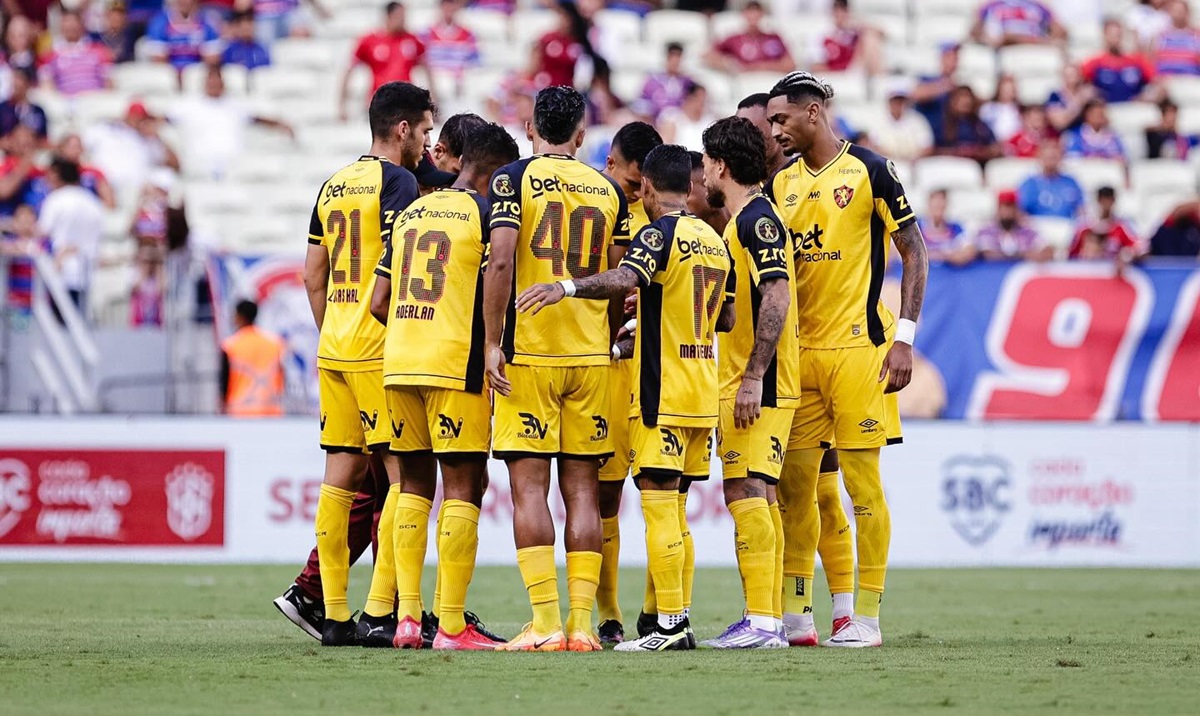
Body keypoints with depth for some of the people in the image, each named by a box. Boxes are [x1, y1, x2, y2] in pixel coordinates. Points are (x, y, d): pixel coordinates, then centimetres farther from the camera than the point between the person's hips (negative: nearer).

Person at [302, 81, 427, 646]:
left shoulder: (334, 186, 16)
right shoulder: (397, 182, -7)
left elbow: (314, 276, 19)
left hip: (334, 347, 8)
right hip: (380, 346, -8)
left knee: (341, 473, 8)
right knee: (405, 474, -6)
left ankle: (335, 615, 8)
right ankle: (379, 614, -12)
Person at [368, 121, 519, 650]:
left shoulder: (409, 213, 15)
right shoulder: (484, 213, -4)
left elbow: (379, 303, 14)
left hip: (398, 364, 6)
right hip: (455, 366, -6)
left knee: (415, 484, 14)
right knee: (463, 488, -3)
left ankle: (406, 616, 8)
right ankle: (451, 625, -7)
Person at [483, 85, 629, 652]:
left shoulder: (514, 179, -2)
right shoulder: (608, 191, 10)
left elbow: (501, 262, -13)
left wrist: (493, 342, -9)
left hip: (528, 351, -3)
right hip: (590, 353, 4)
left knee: (529, 487, -4)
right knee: (582, 490, 6)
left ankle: (545, 624, -11)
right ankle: (582, 623, 1)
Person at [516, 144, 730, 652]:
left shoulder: (659, 233, -10)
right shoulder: (714, 240, 14)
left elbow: (625, 278, -30)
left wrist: (566, 288, -42)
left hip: (663, 394, -8)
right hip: (702, 394, 8)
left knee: (659, 506, -7)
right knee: (673, 510, 13)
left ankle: (669, 625, -9)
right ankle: (677, 622, 13)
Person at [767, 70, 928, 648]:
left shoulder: (869, 172, -5)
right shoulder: (781, 183, 13)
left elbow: (914, 254, -4)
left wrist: (904, 337, -11)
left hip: (858, 346, -6)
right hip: (799, 350, 6)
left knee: (862, 481, -4)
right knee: (793, 484, 5)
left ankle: (867, 616, 0)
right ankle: (795, 615, 10)